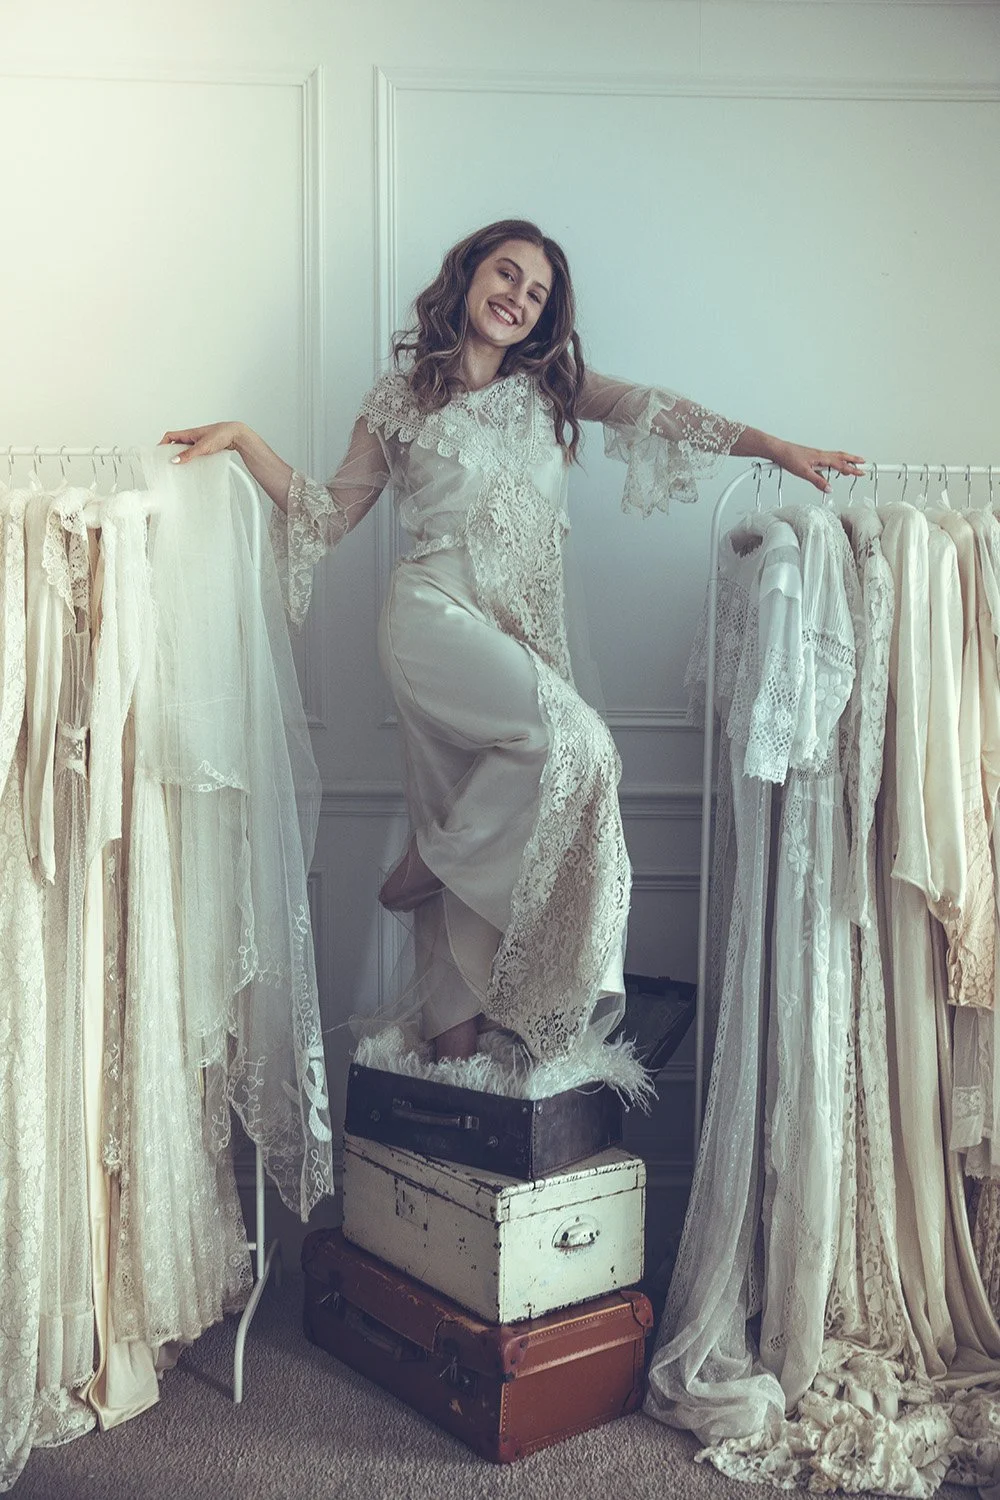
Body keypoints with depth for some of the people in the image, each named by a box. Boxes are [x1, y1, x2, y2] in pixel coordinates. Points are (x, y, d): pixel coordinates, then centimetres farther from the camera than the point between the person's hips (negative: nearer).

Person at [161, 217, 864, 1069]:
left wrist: (773, 447, -6)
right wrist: (245, 442, 2)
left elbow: (652, 412, 6)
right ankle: (429, 863, -7)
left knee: (477, 813, 1)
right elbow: (333, 512, 13)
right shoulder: (401, 398, 11)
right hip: (437, 615, -4)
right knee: (576, 739, -26)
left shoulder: (549, 387, 18)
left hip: (525, 631, 4)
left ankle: (455, 1014, 15)